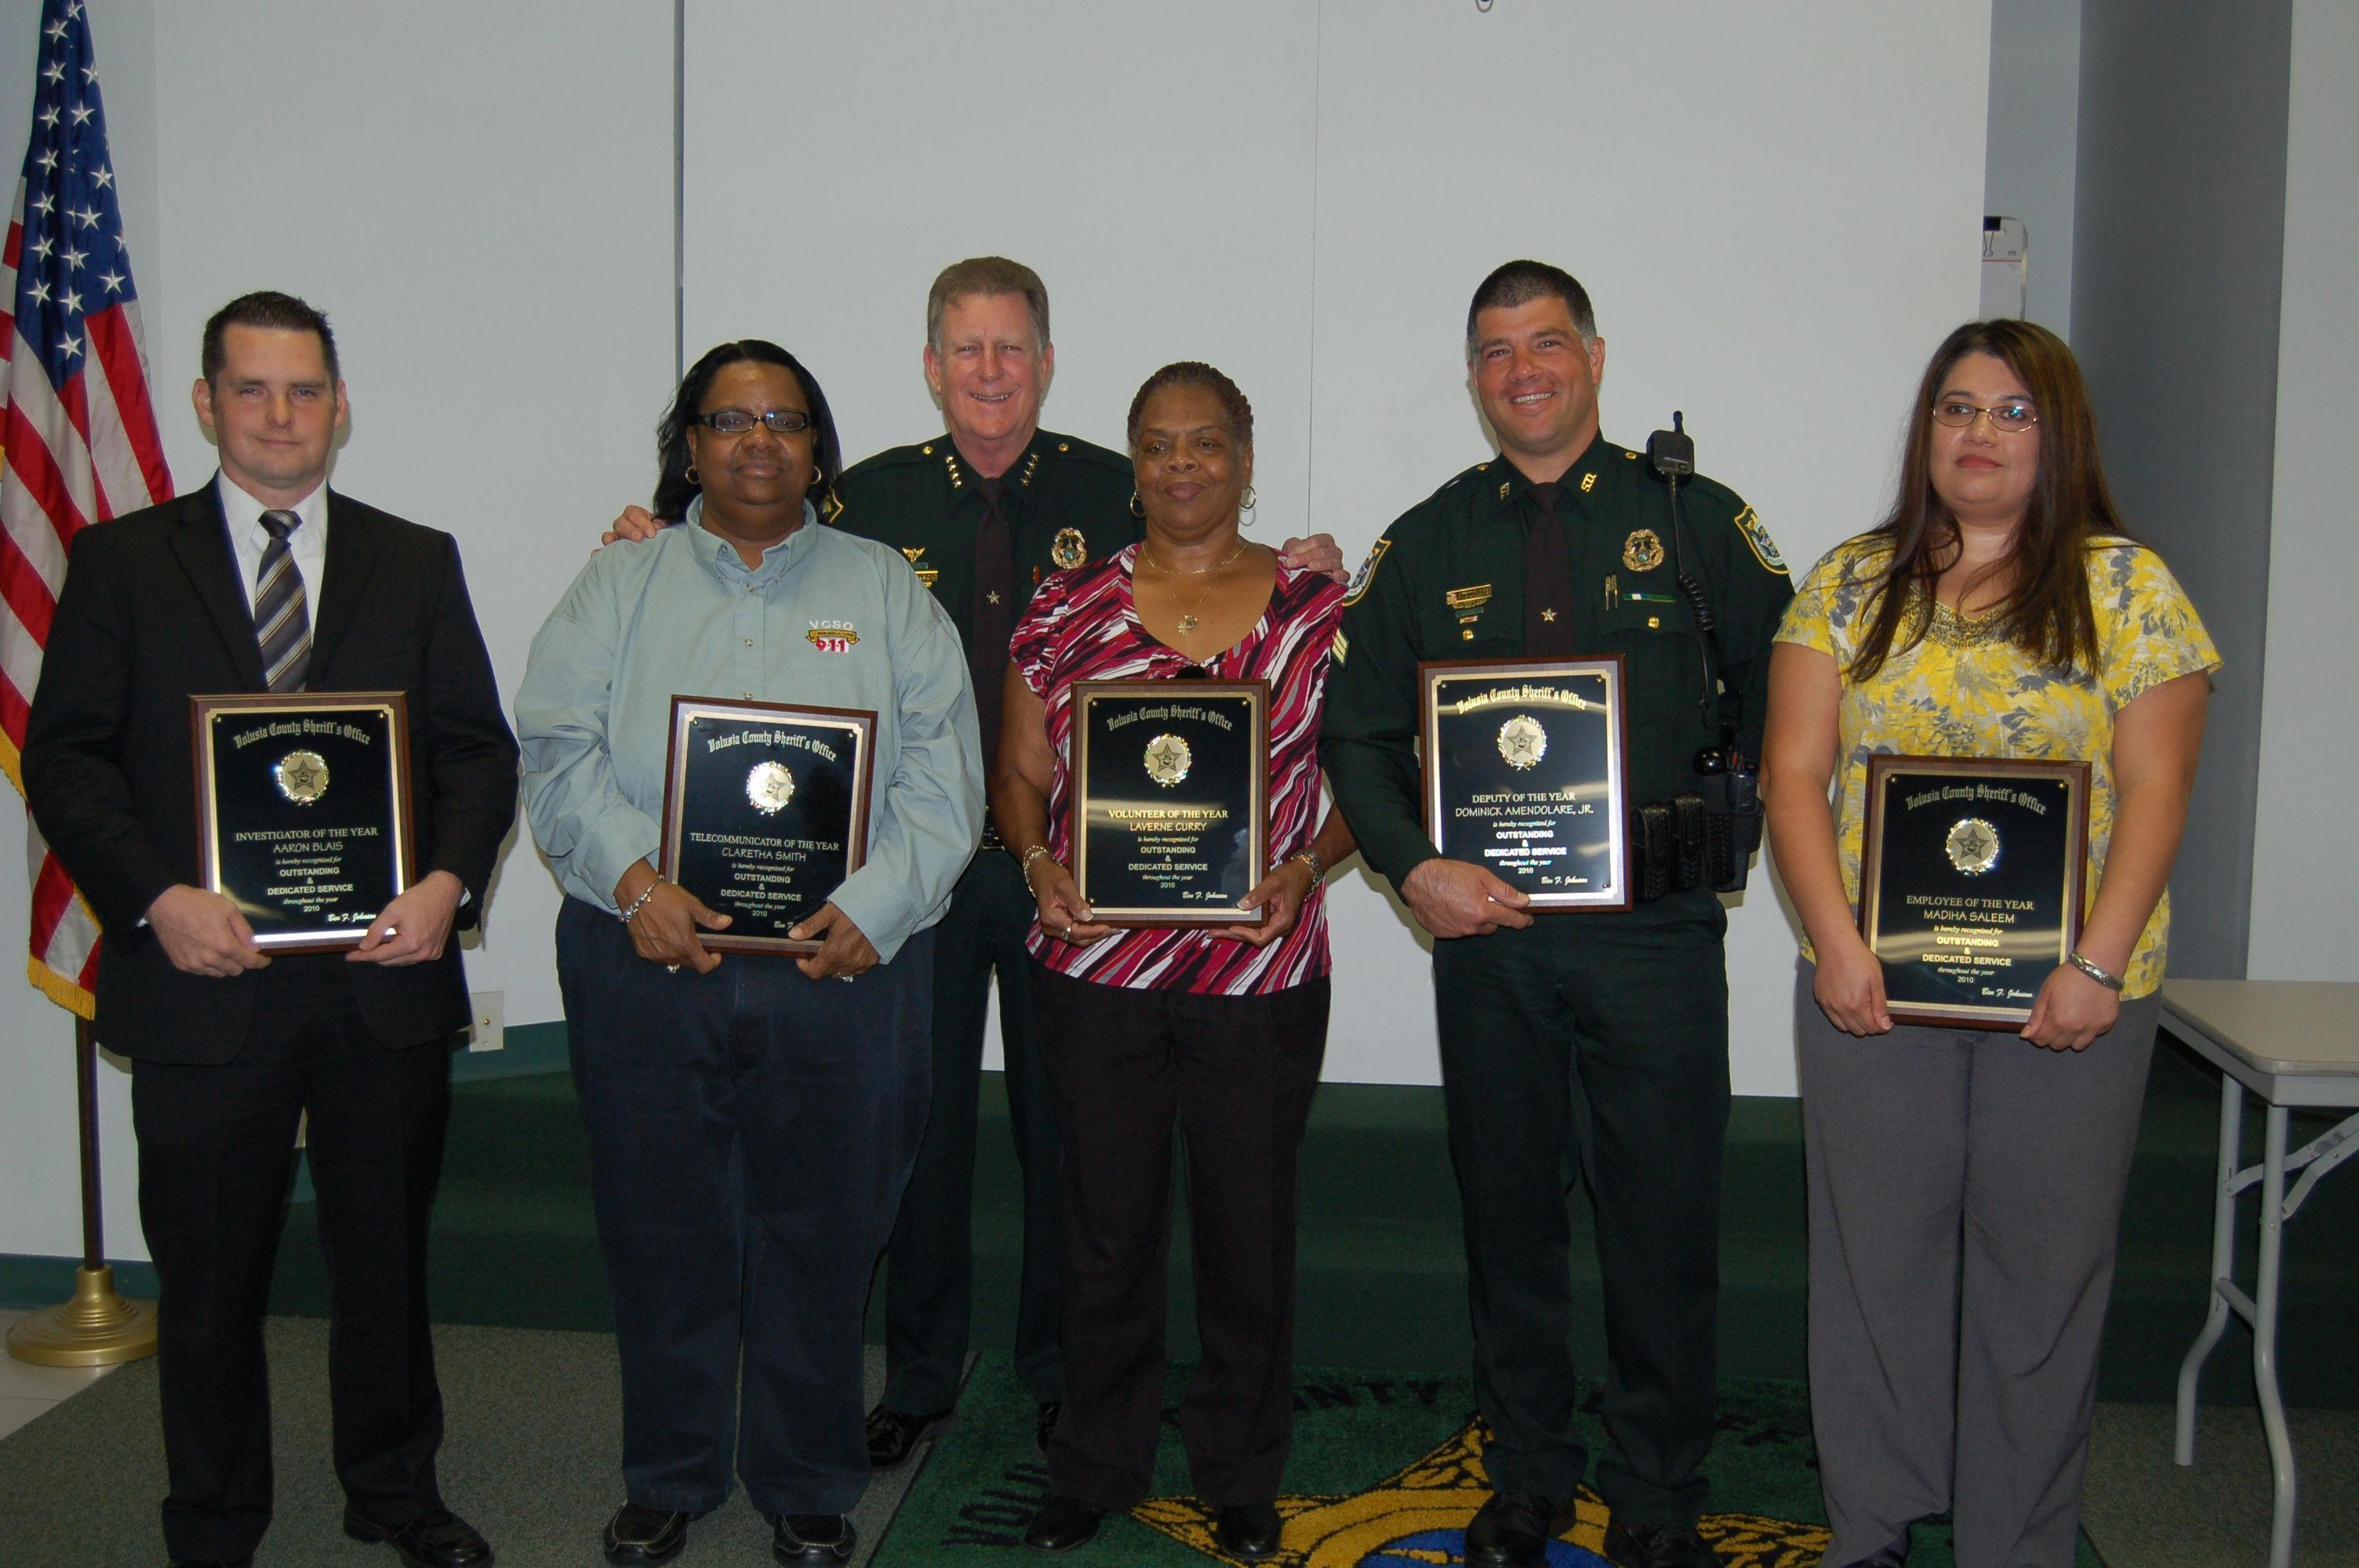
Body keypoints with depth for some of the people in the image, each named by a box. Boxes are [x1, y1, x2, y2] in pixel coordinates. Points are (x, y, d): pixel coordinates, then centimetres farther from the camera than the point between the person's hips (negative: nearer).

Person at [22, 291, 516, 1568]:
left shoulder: (418, 564, 10)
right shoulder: (122, 563, 4)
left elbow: (479, 747, 6)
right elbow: (65, 756, -1)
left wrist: (448, 881, -11)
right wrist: (156, 900, -15)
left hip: (384, 975, 2)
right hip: (204, 975, -1)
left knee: (388, 1256, 14)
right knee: (207, 1274, 10)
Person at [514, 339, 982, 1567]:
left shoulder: (888, 593, 10)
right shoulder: (618, 588, 11)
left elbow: (941, 775, 2)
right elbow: (558, 750, 1)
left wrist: (874, 907, -12)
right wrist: (632, 880, -15)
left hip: (838, 971, 0)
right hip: (646, 962, 1)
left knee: (819, 1238, 7)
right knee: (661, 1233, 9)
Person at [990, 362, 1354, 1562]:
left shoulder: (1318, 608, 2)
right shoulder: (1065, 608, 4)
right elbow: (1019, 772, 8)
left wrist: (1306, 868, -12)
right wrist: (1039, 864, -10)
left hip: (1261, 969, -1)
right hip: (1095, 966, 1)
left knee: (1249, 1228, 10)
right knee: (1107, 1228, 11)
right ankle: (1094, 1471, 30)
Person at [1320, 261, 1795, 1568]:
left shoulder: (1695, 520, 4)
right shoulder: (1426, 545, 8)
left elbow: (1781, 695, 13)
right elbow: (1356, 732, 7)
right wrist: (1414, 866, -7)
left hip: (1656, 930, -1)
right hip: (1486, 924, 2)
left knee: (1663, 1221, 3)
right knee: (1508, 1216, 10)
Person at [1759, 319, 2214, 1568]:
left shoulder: (2124, 585, 2)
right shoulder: (1852, 583, 6)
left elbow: (2154, 789, -3)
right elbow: (1795, 773, 1)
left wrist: (2099, 965, -13)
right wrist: (1834, 943, -10)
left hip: (2068, 995, -1)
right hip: (1870, 985, 1)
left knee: (2042, 1271, 7)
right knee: (1875, 1258, 8)